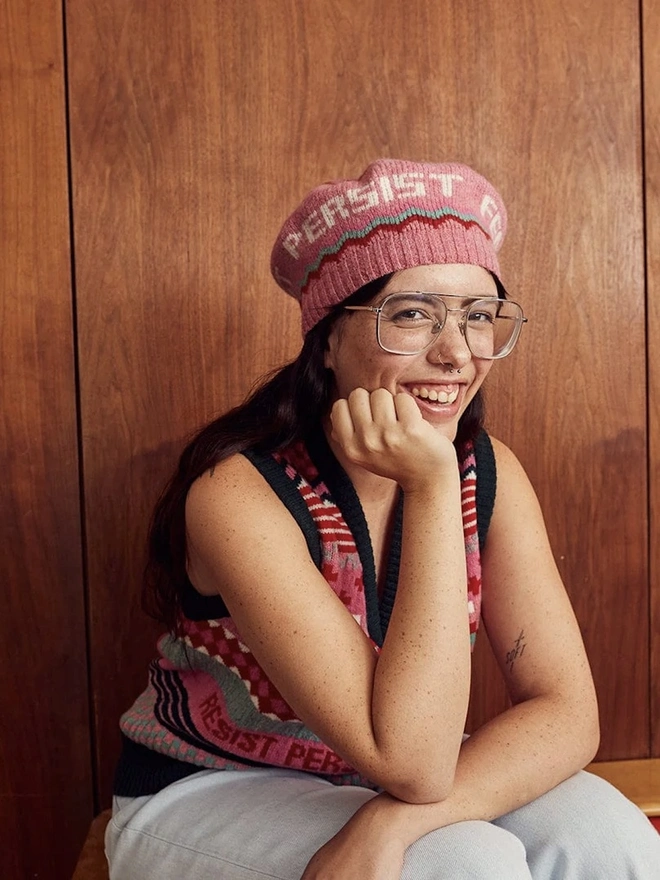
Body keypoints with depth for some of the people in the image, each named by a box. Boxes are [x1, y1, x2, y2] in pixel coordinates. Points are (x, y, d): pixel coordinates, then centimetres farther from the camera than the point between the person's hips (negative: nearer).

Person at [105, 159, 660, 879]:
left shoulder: (488, 475, -11)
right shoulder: (239, 491, -27)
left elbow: (567, 711, -15)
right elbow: (409, 763, -30)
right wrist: (431, 486, -34)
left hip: (369, 784, 5)